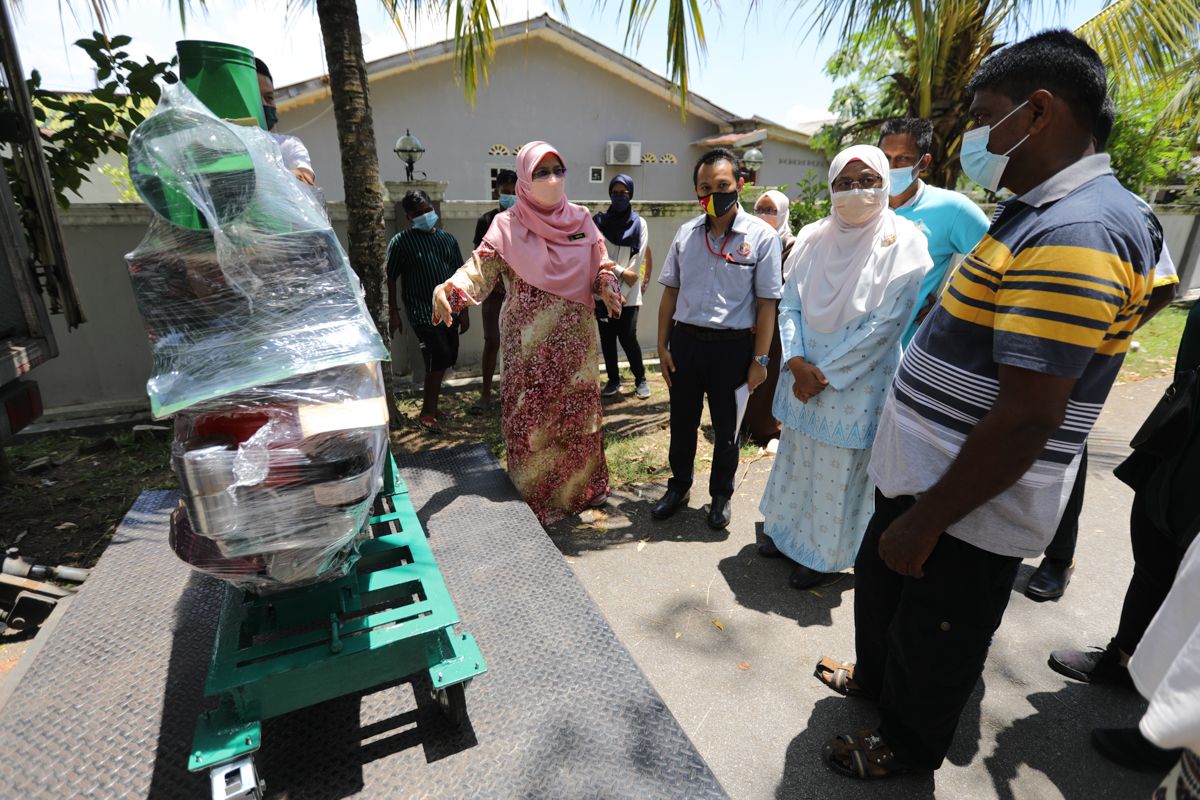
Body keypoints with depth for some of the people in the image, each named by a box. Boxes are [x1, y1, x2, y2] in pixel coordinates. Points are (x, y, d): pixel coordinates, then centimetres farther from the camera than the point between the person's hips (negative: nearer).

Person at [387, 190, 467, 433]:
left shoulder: (448, 240, 13)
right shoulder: (401, 242, -1)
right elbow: (390, 278, -2)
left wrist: (464, 311, 11)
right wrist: (393, 312, -7)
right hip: (422, 311, -6)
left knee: (445, 360, 9)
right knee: (439, 356, -15)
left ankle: (430, 406, 26)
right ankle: (428, 413, -2)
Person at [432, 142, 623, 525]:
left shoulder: (581, 220, 6)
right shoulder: (508, 226, -4)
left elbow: (602, 267, 10)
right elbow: (481, 267, -16)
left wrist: (608, 288, -12)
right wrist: (449, 289, -36)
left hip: (577, 339, 4)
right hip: (529, 343, -3)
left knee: (579, 413, 13)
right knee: (530, 420, 2)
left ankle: (582, 487, 32)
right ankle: (534, 501, 19)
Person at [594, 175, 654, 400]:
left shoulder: (639, 223, 2)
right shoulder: (598, 222, 2)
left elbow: (637, 259, -4)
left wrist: (626, 291, -11)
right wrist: (621, 272, -16)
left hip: (629, 294, -1)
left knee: (627, 338, -5)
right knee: (607, 339, 6)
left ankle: (641, 379, 16)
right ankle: (613, 381, 22)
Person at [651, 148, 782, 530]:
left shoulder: (762, 236, -7)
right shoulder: (686, 233, 4)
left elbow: (766, 304, -7)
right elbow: (670, 292, 8)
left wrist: (760, 360, -9)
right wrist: (662, 345, 5)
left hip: (732, 345, -3)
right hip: (685, 341, 3)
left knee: (726, 428, 14)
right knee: (682, 422, 16)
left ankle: (721, 495, 36)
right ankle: (679, 487, 38)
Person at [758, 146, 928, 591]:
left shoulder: (903, 243, -10)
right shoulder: (812, 238, 2)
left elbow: (886, 324, -15)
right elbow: (790, 305, 2)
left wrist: (825, 375, -15)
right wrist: (798, 363, -12)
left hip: (857, 384, -4)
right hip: (803, 375, 5)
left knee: (839, 471, 7)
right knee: (795, 457, 17)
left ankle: (825, 554, 28)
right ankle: (787, 530, 39)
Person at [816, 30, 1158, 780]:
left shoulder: (1074, 236, -24)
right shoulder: (1039, 213, 10)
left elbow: (1027, 420, -28)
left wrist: (926, 520, -21)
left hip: (971, 506, -9)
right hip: (923, 469, 9)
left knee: (934, 636, 14)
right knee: (881, 583, 27)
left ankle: (910, 745, 40)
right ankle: (876, 676, 53)